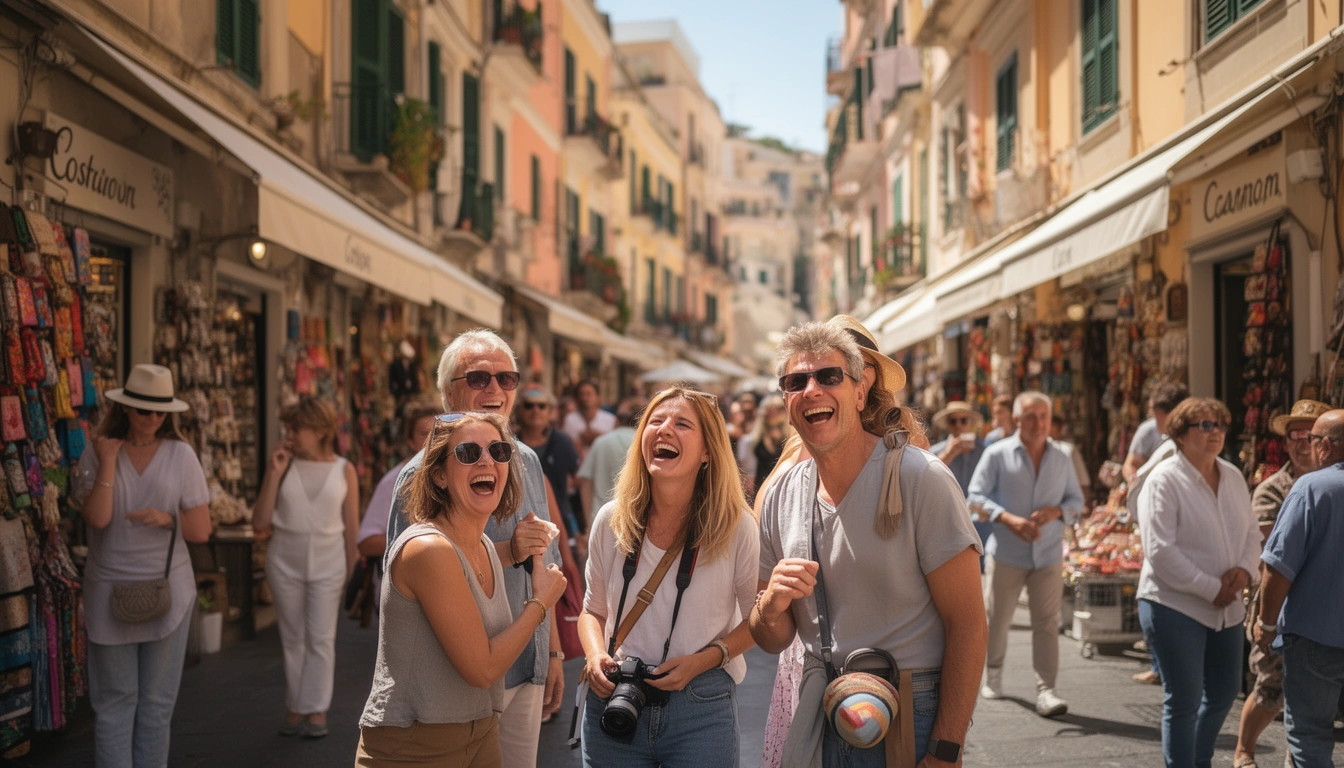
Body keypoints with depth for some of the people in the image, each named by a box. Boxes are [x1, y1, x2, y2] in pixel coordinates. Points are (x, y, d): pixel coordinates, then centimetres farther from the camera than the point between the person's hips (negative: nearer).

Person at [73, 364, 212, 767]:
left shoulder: (181, 455, -1)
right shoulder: (96, 454, -1)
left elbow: (201, 531, 0)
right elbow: (96, 518, -16)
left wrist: (167, 518, -18)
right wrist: (108, 461, -15)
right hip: (110, 591, 0)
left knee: (157, 700, 8)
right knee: (114, 700, 5)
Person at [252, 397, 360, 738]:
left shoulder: (344, 471, 0)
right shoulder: (283, 466, 1)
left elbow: (351, 528, 4)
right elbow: (260, 524, -2)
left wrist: (354, 574, 3)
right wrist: (273, 474, -9)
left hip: (327, 563, -1)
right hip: (285, 562, 1)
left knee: (321, 638, -1)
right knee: (293, 639, 7)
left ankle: (316, 711, 5)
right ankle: (295, 709, 16)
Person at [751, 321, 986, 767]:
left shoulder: (920, 479, -13)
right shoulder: (780, 497, 2)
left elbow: (967, 623, -14)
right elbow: (774, 642, 8)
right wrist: (770, 607, -15)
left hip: (911, 720, -4)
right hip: (817, 721, 5)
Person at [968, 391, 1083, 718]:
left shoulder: (1062, 459, 8)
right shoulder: (997, 454, -3)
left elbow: (1076, 500, 13)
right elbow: (977, 495, -5)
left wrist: (1056, 511, -10)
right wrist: (1008, 519, -19)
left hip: (1048, 556, 2)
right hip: (1006, 554, -2)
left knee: (1047, 623, -5)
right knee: (997, 619, 10)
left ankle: (1046, 690, -4)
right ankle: (993, 673, 33)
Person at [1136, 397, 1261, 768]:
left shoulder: (1232, 476, 8)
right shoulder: (1164, 480, -13)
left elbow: (1251, 532, 12)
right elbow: (1160, 551, -19)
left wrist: (1245, 569, -9)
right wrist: (1211, 588, -19)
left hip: (1225, 606, 7)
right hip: (1175, 606, -7)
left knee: (1224, 691, 19)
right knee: (1184, 701, -1)